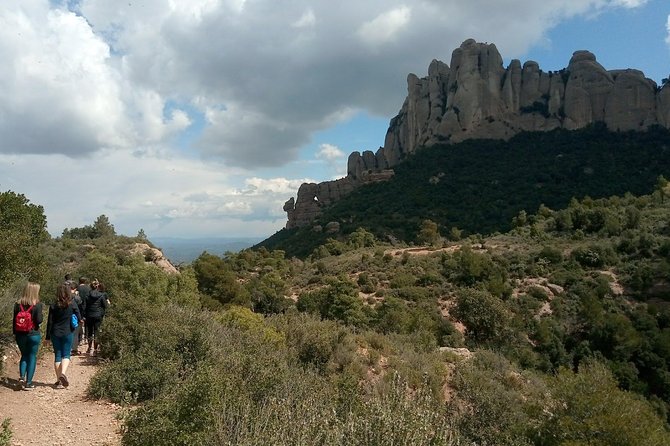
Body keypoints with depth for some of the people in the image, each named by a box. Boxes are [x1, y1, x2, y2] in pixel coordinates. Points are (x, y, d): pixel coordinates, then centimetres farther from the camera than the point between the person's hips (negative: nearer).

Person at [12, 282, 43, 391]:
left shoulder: (18, 304, -1)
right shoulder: (37, 304, -13)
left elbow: (14, 320, 3)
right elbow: (39, 320, -16)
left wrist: (14, 333, 12)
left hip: (20, 335, 4)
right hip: (33, 334, -4)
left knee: (24, 356, 21)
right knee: (32, 357, 7)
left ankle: (21, 377, 4)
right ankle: (28, 383, 8)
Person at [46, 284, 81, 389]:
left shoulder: (53, 306, -4)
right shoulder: (72, 305, -6)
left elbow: (49, 322, -1)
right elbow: (79, 318, -1)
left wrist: (48, 337, 5)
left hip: (55, 334, 1)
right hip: (68, 333, -1)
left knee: (57, 355, 10)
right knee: (66, 355, 7)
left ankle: (59, 380, 12)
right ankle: (63, 373, -19)